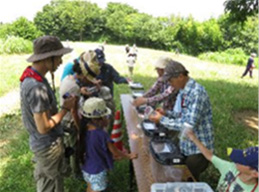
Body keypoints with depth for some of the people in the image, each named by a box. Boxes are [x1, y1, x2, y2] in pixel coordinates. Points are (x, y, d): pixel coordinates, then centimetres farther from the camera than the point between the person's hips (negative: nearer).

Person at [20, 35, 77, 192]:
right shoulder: (37, 88, -32)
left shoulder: (31, 76, -2)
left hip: (41, 143, 9)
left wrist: (59, 107, 3)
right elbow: (44, 127, -27)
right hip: (49, 146, -9)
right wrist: (65, 108, -19)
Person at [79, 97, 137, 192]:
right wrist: (129, 156, -1)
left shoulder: (85, 130, -13)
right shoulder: (102, 134, -29)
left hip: (86, 168, 6)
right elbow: (115, 152, -16)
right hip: (97, 171, -6)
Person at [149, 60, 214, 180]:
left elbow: (189, 125, -29)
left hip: (198, 148, -8)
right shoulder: (183, 91, 3)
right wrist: (166, 113, -3)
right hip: (185, 145, 8)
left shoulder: (197, 93, -26)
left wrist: (162, 120, -23)